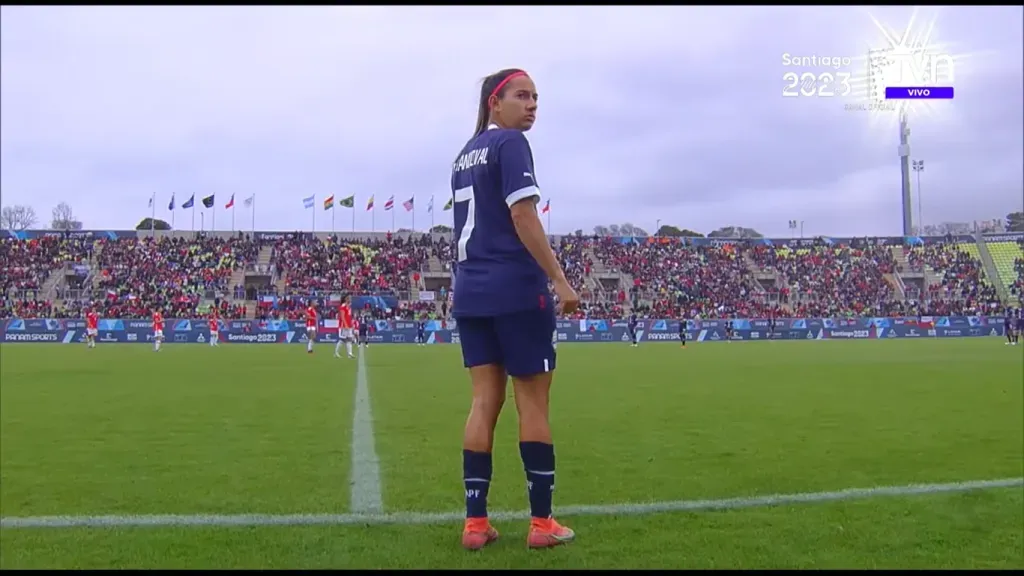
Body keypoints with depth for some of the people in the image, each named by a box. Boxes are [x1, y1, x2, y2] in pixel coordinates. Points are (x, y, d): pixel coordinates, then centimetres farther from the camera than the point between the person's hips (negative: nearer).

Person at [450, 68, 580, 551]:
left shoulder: (465, 154, 20)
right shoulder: (510, 143, -6)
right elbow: (522, 215, -16)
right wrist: (560, 280, -16)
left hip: (470, 292, 8)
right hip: (515, 289, -8)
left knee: (485, 399, 7)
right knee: (533, 401, 0)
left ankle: (475, 523, 7)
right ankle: (541, 522, 6)